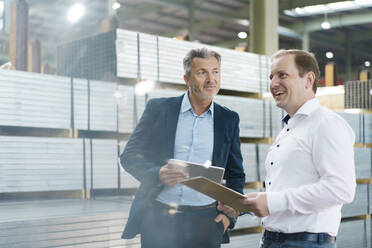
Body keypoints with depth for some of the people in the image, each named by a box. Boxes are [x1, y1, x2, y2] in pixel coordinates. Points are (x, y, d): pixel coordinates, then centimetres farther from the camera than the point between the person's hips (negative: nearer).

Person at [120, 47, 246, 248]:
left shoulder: (229, 119, 8)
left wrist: (229, 215, 2)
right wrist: (157, 174, -17)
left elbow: (236, 175, 14)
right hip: (158, 219, -1)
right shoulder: (159, 109, 2)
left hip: (205, 221, 1)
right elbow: (129, 156, 1)